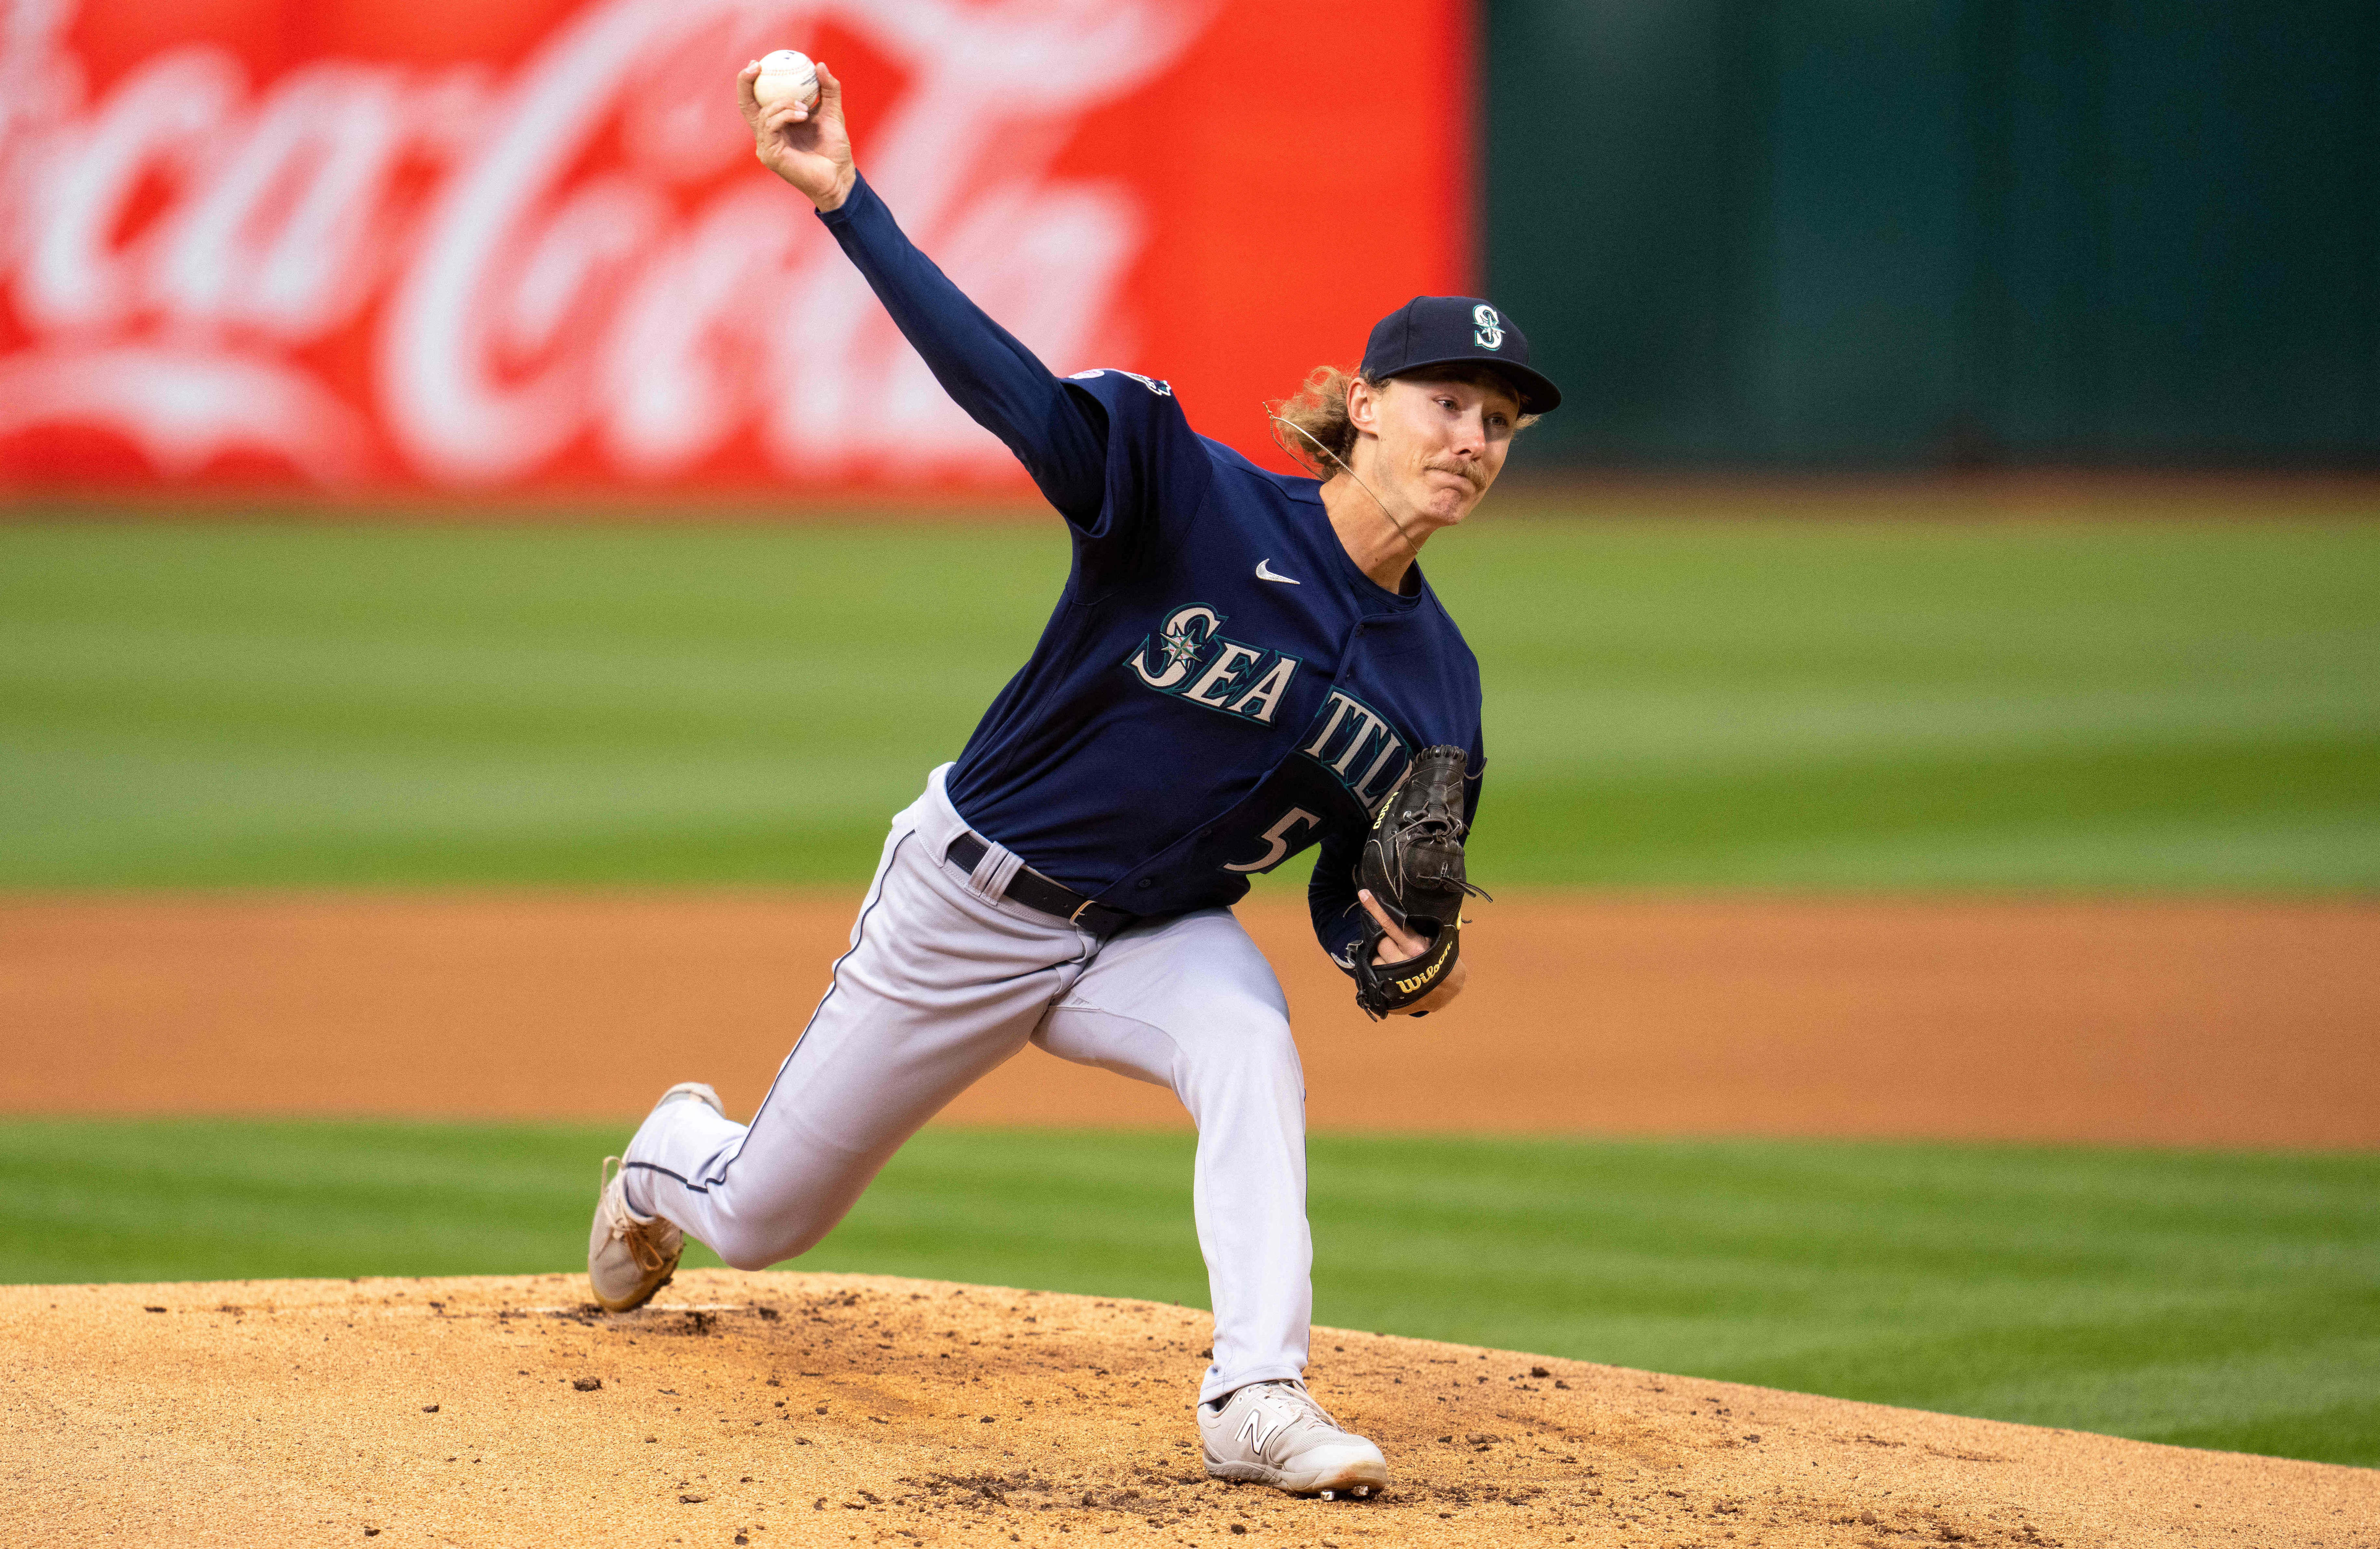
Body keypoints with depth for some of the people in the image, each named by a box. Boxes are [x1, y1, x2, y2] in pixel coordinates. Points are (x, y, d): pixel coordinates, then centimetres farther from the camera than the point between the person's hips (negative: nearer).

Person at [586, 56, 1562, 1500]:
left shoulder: (1437, 681, -7)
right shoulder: (1199, 502, -22)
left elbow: (1354, 886, 3)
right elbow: (1006, 382, -31)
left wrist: (1391, 945, -22)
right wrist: (847, 200, -42)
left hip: (1159, 935, 3)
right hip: (976, 897, -3)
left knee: (1248, 1039, -35)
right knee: (760, 1220, 12)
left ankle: (1260, 1398, -34)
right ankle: (673, 1150, 50)